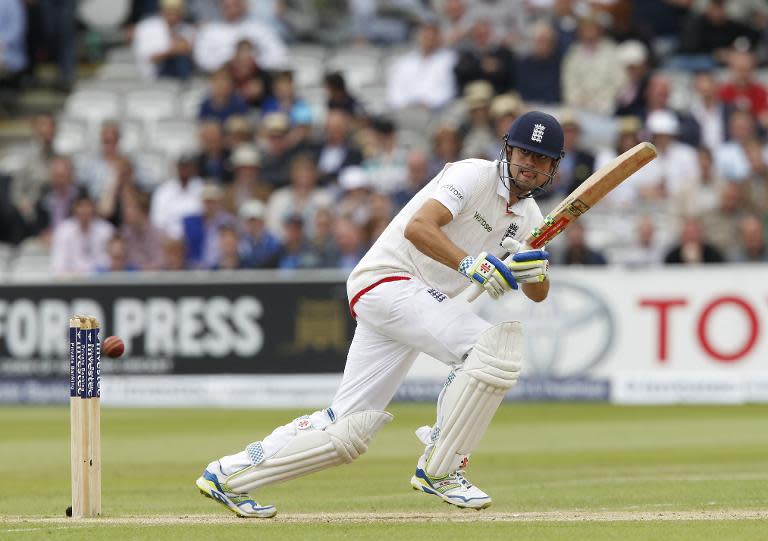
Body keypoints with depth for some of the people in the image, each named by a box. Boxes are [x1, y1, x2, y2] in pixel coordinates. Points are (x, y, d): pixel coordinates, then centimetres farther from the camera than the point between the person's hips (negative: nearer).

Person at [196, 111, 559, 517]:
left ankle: (227, 475, 8)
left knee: (347, 430, 1)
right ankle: (439, 471, -16)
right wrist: (470, 265, -38)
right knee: (494, 343, -25)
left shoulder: (528, 217, 14)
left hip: (423, 304, 9)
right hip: (386, 281, -9)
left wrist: (534, 270, -13)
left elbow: (538, 295, 11)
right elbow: (417, 227, -25)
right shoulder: (475, 176, -11)